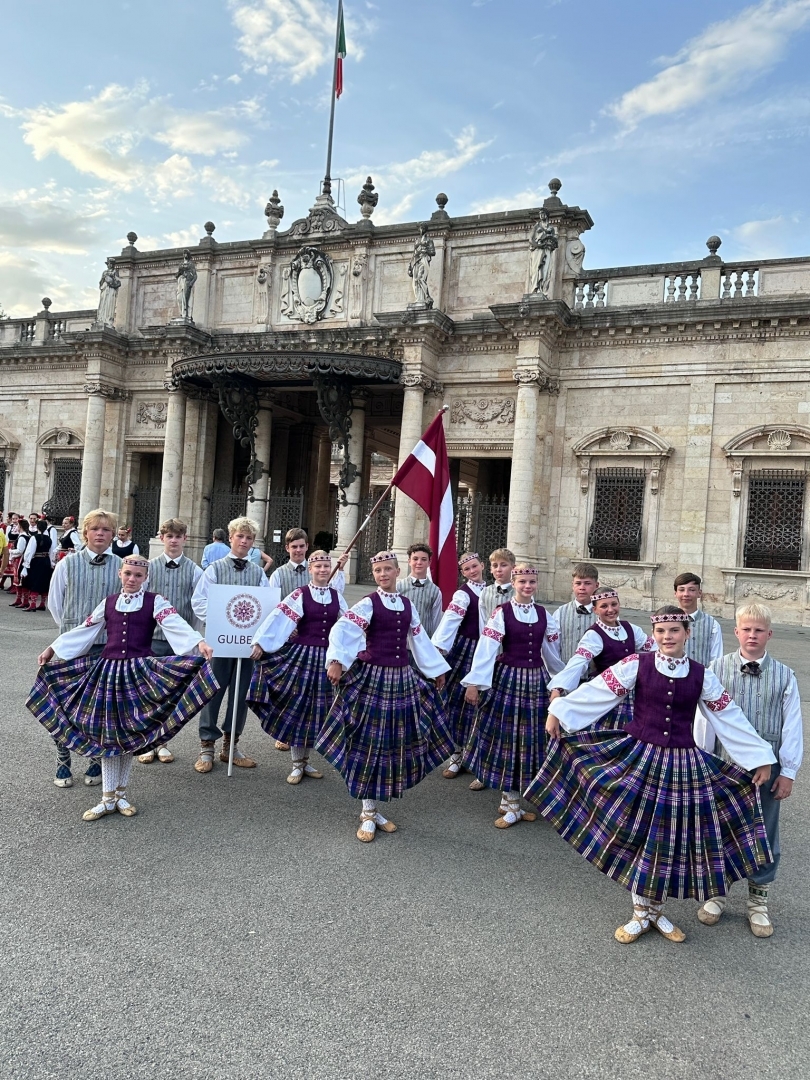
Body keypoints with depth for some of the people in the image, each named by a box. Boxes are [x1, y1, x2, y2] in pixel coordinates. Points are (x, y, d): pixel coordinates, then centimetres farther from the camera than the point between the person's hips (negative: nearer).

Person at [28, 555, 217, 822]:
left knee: (130, 734, 5)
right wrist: (53, 648, 20)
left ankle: (120, 793, 21)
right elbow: (85, 631, 17)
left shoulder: (155, 601, -3)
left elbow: (176, 625, -19)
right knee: (107, 734, 3)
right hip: (108, 670, 3)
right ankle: (108, 798, 12)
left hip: (140, 672, -3)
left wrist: (199, 643, -36)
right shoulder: (108, 603, 9)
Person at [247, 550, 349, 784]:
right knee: (297, 706, 1)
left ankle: (305, 760, 25)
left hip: (326, 658, 4)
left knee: (317, 709, 10)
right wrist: (260, 643, -18)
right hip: (302, 655, -4)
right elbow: (278, 618, -12)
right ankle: (296, 764, 14)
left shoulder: (336, 596, 6)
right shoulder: (300, 595, -6)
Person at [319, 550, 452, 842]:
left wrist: (437, 671, 24)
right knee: (370, 743, 0)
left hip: (403, 679, 6)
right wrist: (336, 660, -36)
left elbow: (420, 640, 19)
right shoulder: (368, 604, -7)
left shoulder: (408, 605, 10)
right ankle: (368, 815, 14)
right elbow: (342, 629, -21)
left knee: (396, 742, 9)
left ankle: (373, 809, 24)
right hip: (372, 677, -5)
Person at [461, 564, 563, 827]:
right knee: (506, 736, 3)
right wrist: (474, 682, -18)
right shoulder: (501, 613, -8)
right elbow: (486, 648, -13)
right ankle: (512, 804, 17)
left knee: (529, 738, 9)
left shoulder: (544, 615, 6)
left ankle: (511, 800, 25)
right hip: (507, 679, -4)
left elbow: (552, 651, 15)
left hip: (536, 680, 4)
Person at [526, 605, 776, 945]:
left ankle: (655, 910, 32)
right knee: (636, 834, 5)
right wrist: (559, 711, -14)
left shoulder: (701, 675, -2)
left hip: (684, 765, 1)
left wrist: (760, 758, 7)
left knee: (671, 839, 9)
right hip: (638, 757, -1)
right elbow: (597, 691, -10)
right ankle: (640, 914, 25)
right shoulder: (637, 664, -8)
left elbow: (730, 719, 5)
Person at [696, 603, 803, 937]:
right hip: (724, 765, 0)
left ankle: (758, 901, 31)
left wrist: (788, 772, -1)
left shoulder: (784, 675, -4)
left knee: (764, 835, 13)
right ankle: (716, 893, 32)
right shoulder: (718, 668, -7)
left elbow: (792, 726, -1)